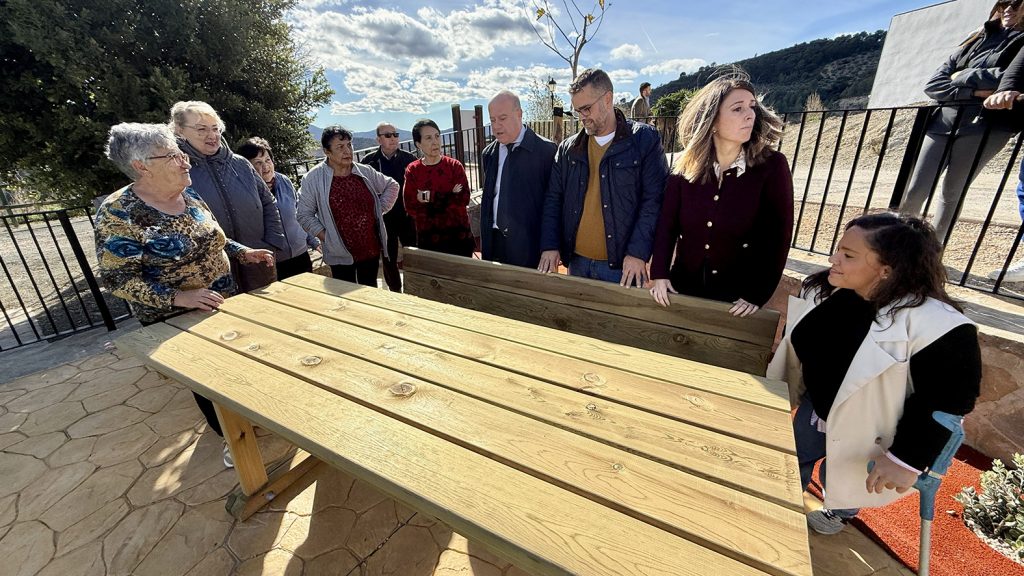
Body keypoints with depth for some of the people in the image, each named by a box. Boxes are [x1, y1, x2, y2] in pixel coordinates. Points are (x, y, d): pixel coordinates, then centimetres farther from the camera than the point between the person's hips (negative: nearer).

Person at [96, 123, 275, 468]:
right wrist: (179, 298, -30)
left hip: (224, 304, 6)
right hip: (178, 322, -6)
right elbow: (117, 279, -19)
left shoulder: (188, 195, -1)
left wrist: (243, 253, -2)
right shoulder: (119, 214, -20)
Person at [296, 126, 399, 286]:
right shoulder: (313, 178, -8)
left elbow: (392, 186, 15)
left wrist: (380, 209, 5)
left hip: (372, 249, 3)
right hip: (341, 254, -3)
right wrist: (326, 237, -11)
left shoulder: (365, 172, 1)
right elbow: (304, 214, -4)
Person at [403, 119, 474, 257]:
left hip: (458, 235, 0)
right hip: (428, 238, 0)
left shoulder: (454, 165, -2)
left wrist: (430, 197, -16)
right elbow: (410, 207, -9)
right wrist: (449, 198, -14)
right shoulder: (412, 171, -1)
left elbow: (464, 198, -12)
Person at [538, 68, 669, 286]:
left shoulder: (645, 139, -3)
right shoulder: (568, 148, 8)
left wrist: (638, 252, -16)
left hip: (623, 264, -3)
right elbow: (553, 200, 8)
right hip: (576, 261, 4)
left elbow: (654, 200, -8)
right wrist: (549, 246, -2)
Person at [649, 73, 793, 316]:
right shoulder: (685, 166, -5)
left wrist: (758, 294, -13)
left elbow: (777, 236, -10)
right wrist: (659, 273, -12)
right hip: (684, 287, 2)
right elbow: (667, 223, -4)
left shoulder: (771, 166, -10)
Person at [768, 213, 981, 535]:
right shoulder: (821, 289, -14)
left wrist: (907, 458, -23)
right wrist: (785, 394, 10)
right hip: (815, 408, 4)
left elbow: (949, 399, -25)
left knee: (840, 482, 21)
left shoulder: (934, 324, -32)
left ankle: (839, 513, 56)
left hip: (863, 435, -4)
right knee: (794, 461, 23)